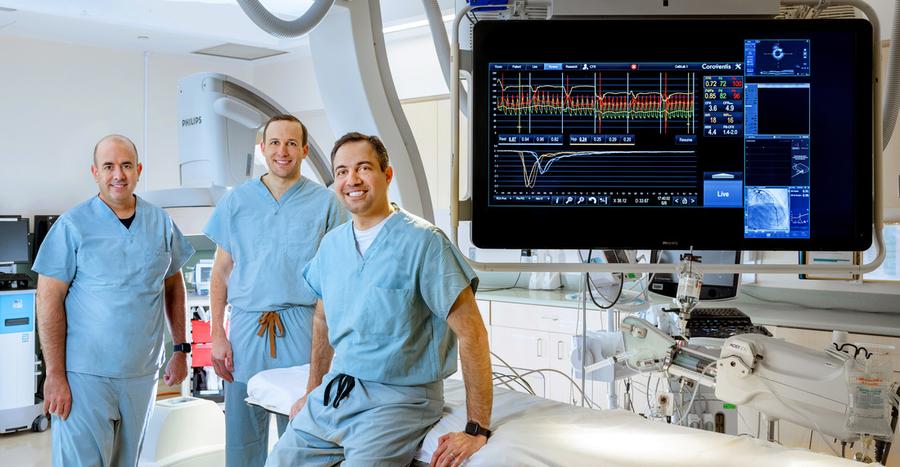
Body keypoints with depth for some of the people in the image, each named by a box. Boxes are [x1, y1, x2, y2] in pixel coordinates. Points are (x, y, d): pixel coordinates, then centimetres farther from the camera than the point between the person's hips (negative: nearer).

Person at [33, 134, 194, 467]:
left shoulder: (161, 223, 4)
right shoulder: (72, 225, -7)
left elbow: (173, 286, 13)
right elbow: (50, 300, -7)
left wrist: (181, 350, 9)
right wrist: (55, 375, -11)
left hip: (142, 373, 4)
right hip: (85, 374, -4)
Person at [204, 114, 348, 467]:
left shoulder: (325, 203, 3)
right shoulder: (237, 200, 8)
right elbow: (221, 271, 10)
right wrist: (217, 335, 2)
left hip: (302, 331, -1)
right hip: (246, 328, 2)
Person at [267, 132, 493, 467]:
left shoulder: (423, 241, -14)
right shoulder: (331, 244, 6)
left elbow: (471, 332, -17)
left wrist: (478, 430, -19)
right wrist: (313, 390, 21)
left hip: (399, 399, -6)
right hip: (335, 391, 6)